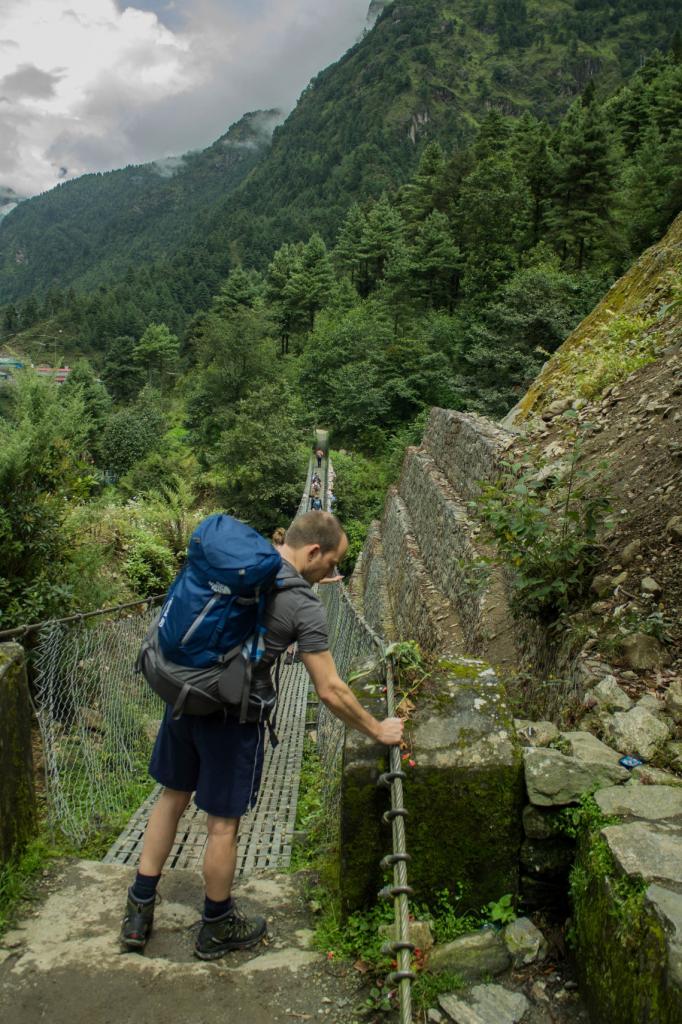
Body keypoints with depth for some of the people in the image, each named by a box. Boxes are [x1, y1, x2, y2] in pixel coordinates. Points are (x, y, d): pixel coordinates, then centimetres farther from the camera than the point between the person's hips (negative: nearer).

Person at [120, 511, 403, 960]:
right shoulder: (304, 605, -15)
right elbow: (330, 691, -12)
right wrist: (378, 730, 1)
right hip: (234, 713, -6)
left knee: (173, 797, 21)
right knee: (224, 822, 11)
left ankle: (139, 911, 33)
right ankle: (217, 927, 31)